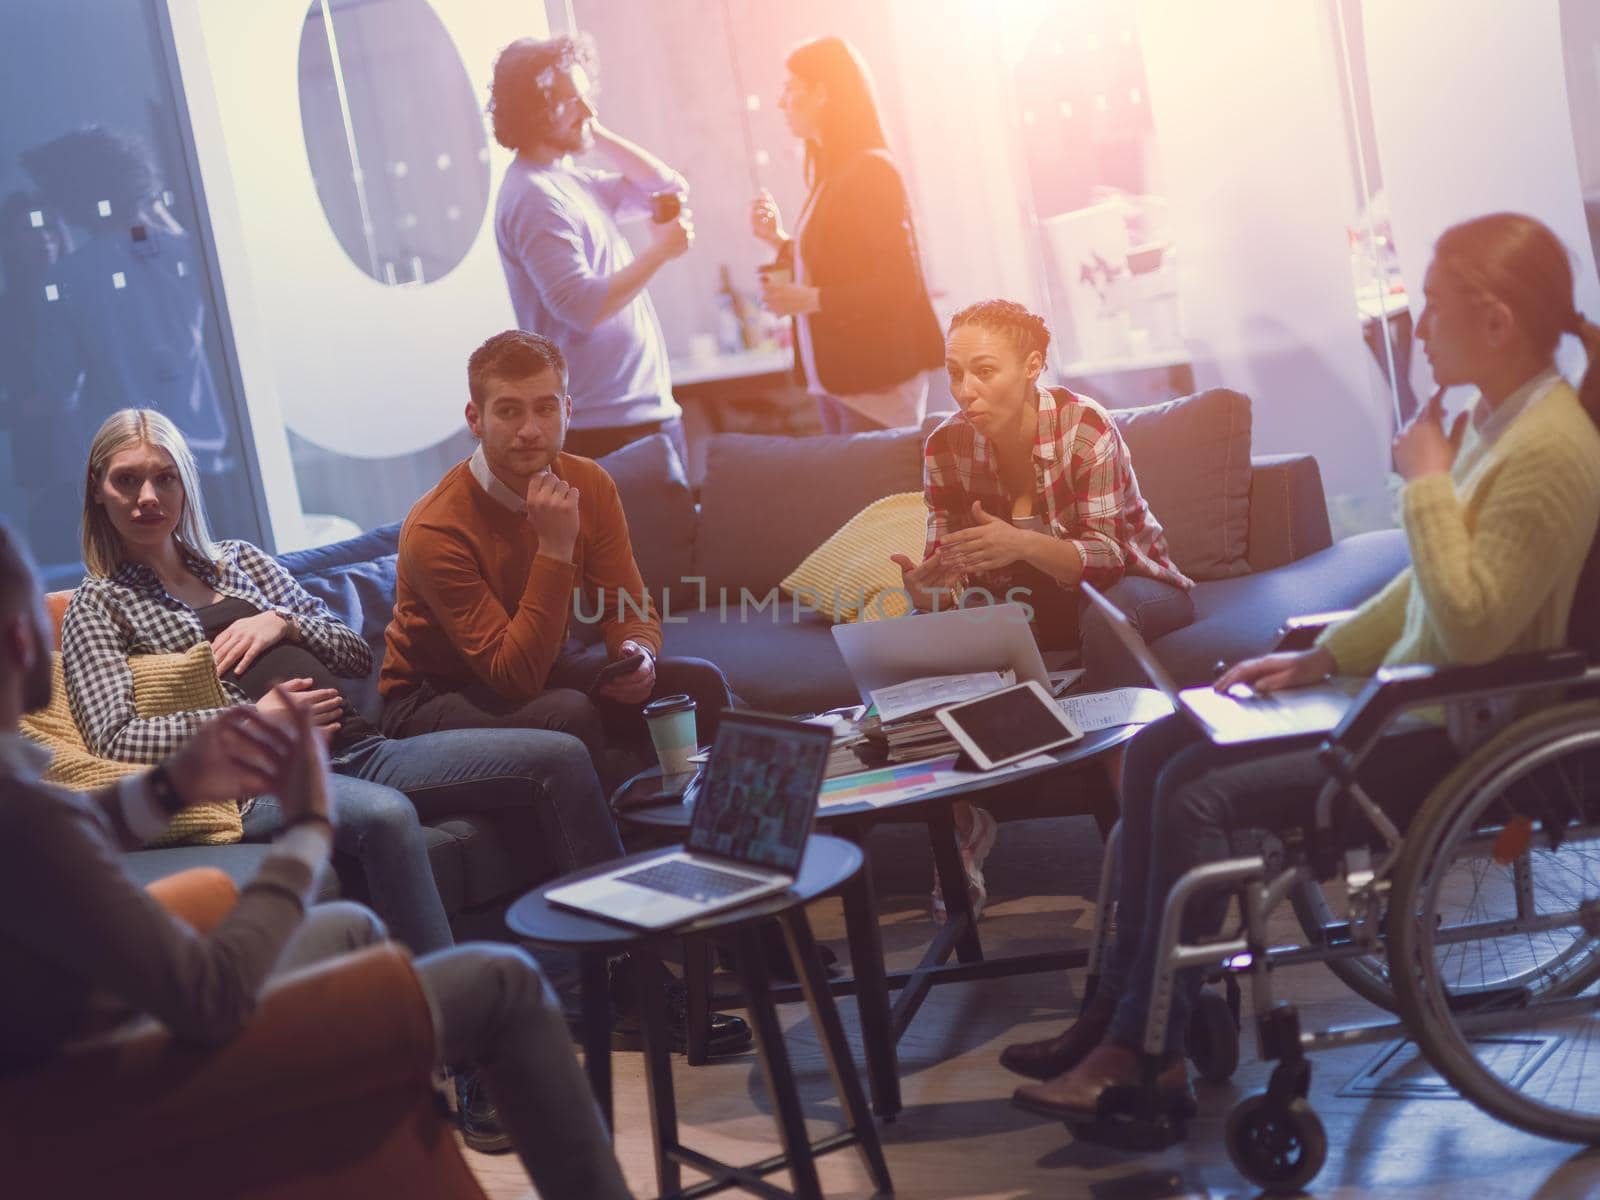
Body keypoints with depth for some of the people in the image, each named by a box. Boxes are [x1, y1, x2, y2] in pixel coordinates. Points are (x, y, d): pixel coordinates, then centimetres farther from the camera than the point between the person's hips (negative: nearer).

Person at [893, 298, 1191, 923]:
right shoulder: (947, 447, -9)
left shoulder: (1086, 428, -22)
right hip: (1018, 608, 4)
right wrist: (929, 588, -35)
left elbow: (1110, 555, -27)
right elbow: (952, 566, -9)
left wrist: (1022, 545, -45)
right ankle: (963, 836, -14)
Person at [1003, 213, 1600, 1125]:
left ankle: (1148, 1050, -4)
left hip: (1462, 740, -10)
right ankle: (1122, 1004, 8)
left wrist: (1427, 482, -21)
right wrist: (1321, 657, 12)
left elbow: (1472, 623, -30)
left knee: (1200, 799, -18)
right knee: (1159, 751, 5)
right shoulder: (1490, 419, 8)